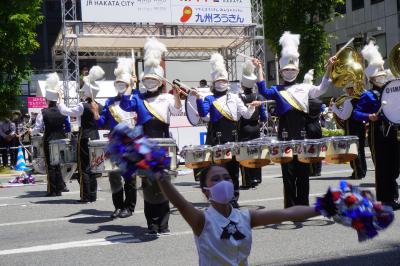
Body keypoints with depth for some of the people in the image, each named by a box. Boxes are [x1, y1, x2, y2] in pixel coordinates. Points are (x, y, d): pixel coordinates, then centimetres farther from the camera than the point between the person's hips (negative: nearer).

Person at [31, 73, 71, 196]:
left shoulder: (43, 113, -12)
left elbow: (37, 129, -8)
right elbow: (68, 128, 4)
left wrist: (31, 131, 12)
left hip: (49, 141, -4)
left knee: (50, 165, 4)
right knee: (57, 164, 17)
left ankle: (53, 190, 5)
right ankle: (60, 187, 20)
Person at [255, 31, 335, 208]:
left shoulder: (304, 87, 16)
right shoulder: (277, 90, 9)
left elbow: (320, 90, 3)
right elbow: (263, 91, -9)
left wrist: (328, 70, -7)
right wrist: (259, 69, -12)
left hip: (302, 132, 2)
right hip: (285, 132, -2)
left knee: (303, 170, 7)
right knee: (288, 170, 2)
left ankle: (303, 204, 16)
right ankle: (290, 206, 9)